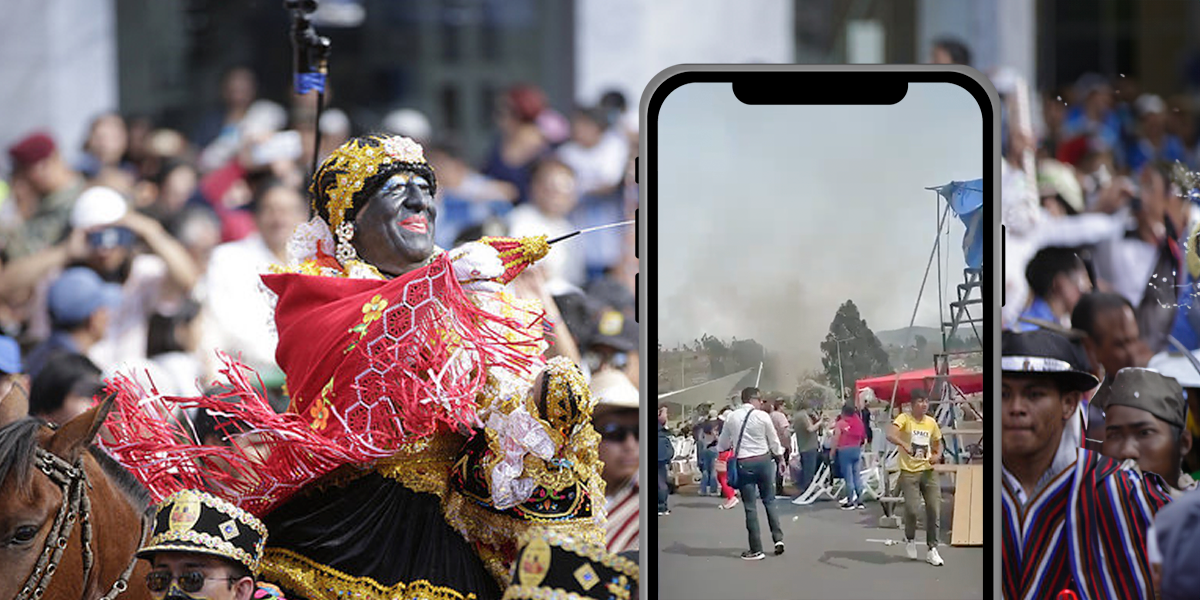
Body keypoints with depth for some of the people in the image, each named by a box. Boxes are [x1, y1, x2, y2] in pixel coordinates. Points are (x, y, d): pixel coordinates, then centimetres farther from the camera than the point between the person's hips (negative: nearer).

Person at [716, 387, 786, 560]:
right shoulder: (762, 416, -6)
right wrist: (780, 458, 18)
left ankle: (756, 549, 6)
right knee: (769, 501, 16)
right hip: (763, 460, 0)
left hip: (743, 463, 0)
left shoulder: (732, 418, -1)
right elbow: (773, 440, 2)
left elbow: (722, 444, 9)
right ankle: (778, 538, 9)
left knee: (750, 506, 3)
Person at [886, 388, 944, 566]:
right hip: (909, 472, -5)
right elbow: (890, 434, -27)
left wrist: (937, 456, -4)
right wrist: (904, 444, -45)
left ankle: (932, 549, 10)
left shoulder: (931, 422, 7)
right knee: (911, 509, -14)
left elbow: (938, 444, 19)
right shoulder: (904, 418, -9)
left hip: (928, 471, 5)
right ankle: (910, 539, 17)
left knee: (934, 509, -1)